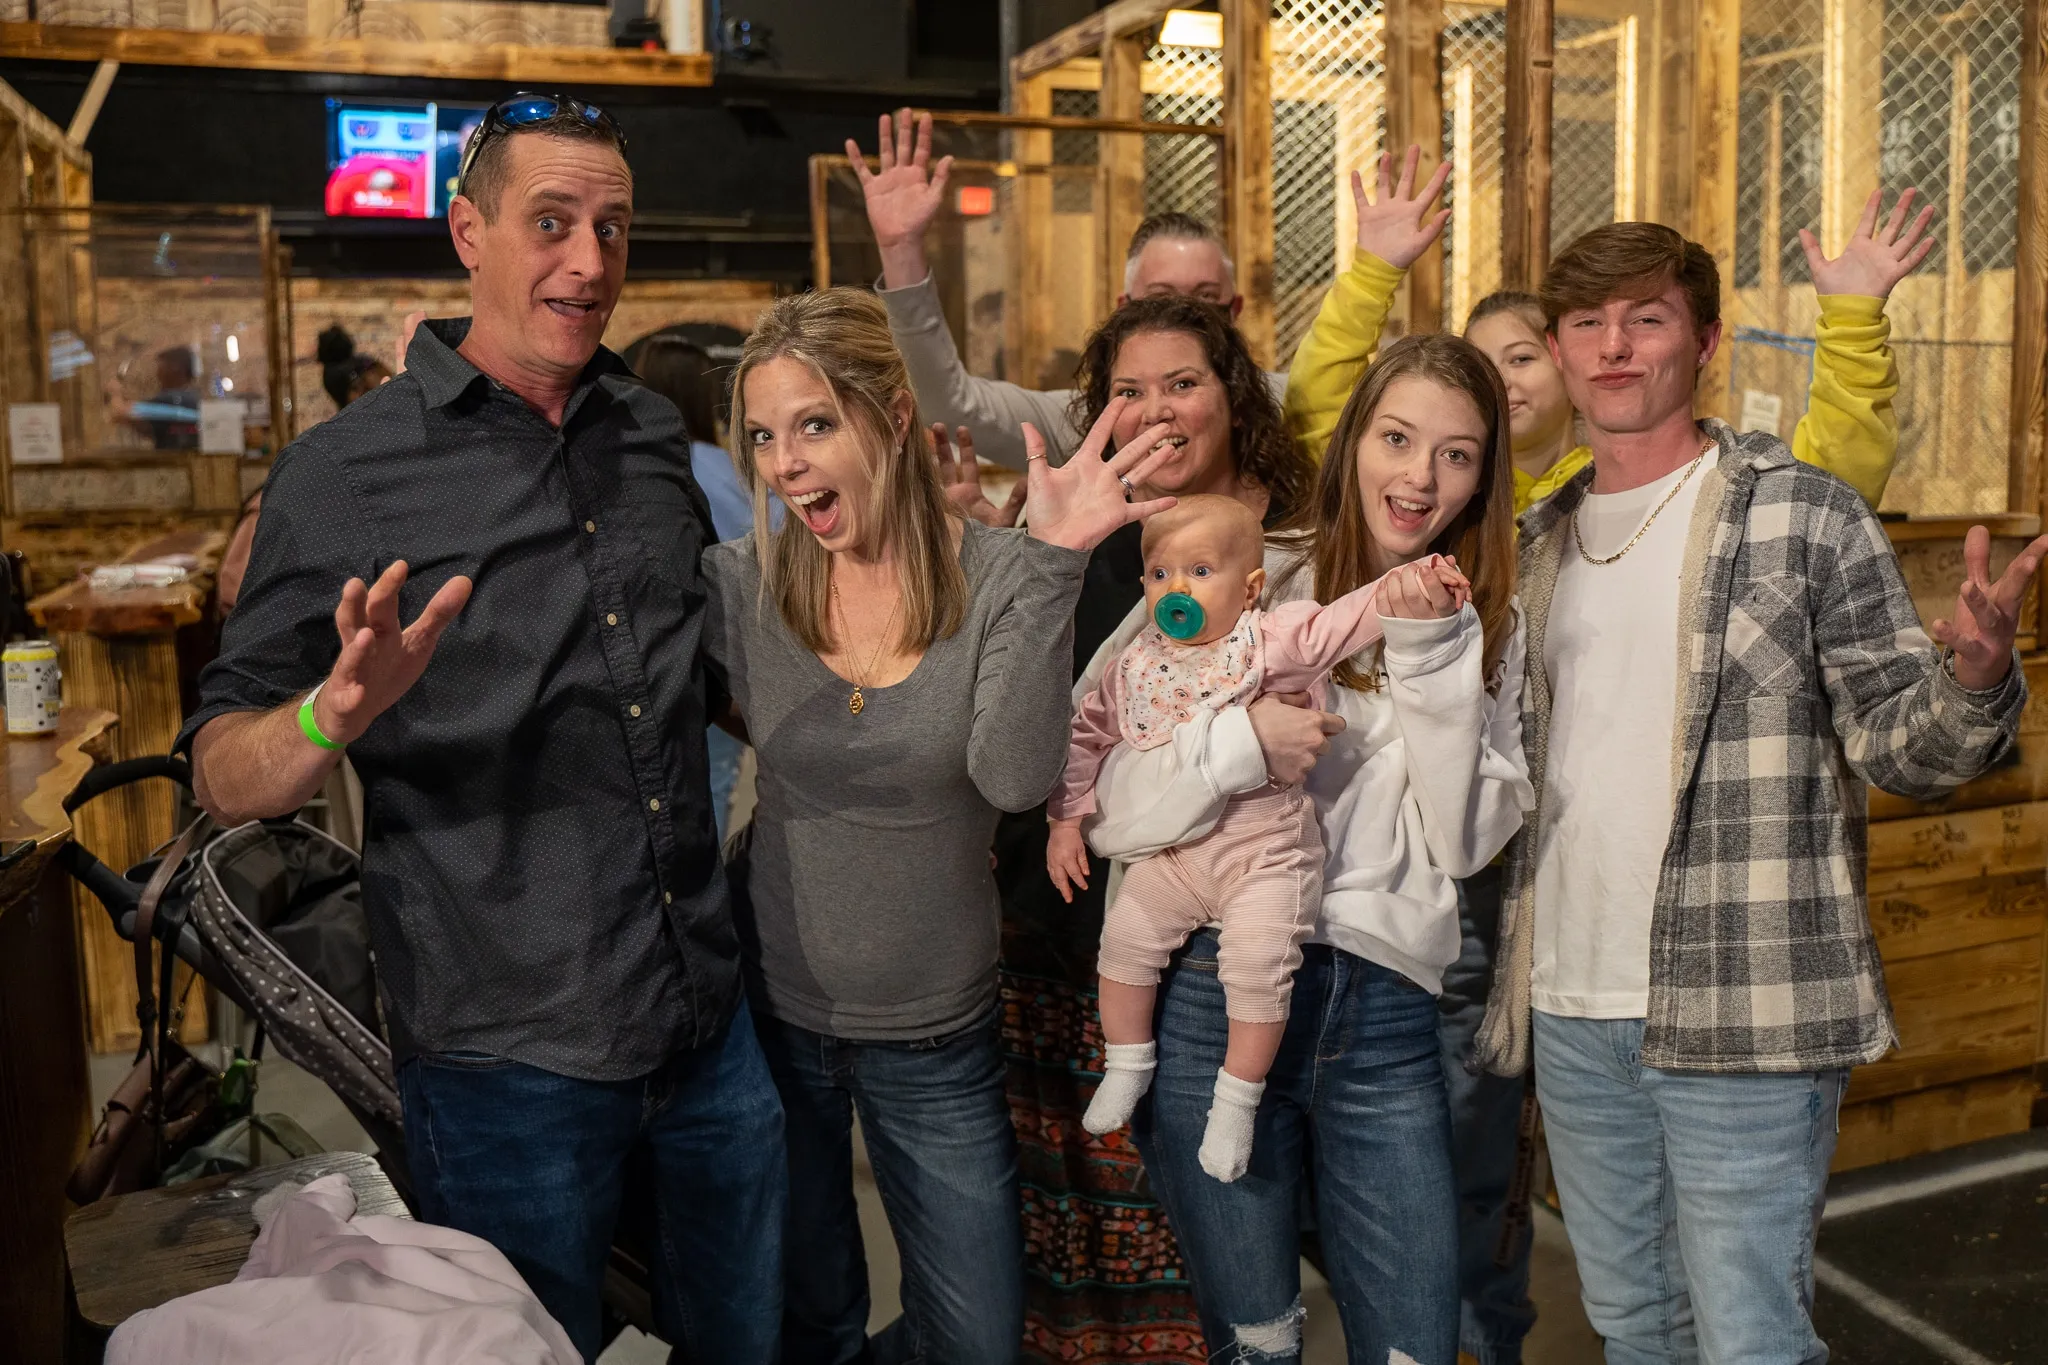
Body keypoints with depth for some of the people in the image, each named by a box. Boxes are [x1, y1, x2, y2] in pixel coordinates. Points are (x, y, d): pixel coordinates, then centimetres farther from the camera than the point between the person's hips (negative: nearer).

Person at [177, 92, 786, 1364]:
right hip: (510, 1065, -4)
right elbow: (224, 774, -9)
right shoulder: (346, 471, -8)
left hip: (715, 1026, 5)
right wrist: (334, 717, -31)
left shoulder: (654, 436, 7)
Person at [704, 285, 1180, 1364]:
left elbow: (1014, 777, -26)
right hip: (775, 1012, 1)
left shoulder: (1001, 577, -12)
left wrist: (1052, 563, -32)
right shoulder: (740, 583, -6)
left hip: (937, 1034, -1)